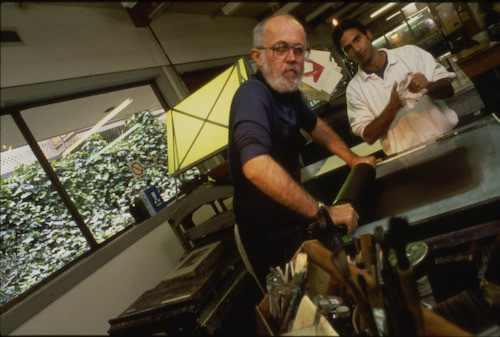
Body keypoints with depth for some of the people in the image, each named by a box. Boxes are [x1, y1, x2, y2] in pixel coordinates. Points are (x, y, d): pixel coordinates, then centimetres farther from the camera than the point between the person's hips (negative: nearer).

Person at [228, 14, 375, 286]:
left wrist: (352, 158, 15)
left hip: (293, 221, 8)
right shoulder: (252, 95, -28)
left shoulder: (287, 90, 0)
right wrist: (322, 212, -38)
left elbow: (313, 125, 20)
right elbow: (256, 167, -44)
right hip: (273, 240, -8)